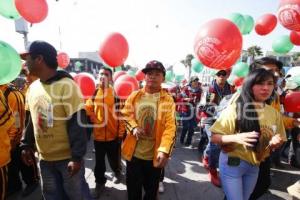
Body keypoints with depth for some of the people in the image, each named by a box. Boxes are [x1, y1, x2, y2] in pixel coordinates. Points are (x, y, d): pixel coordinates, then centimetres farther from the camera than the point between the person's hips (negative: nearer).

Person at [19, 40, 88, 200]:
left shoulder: (66, 86, -19)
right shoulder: (32, 88, 3)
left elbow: (77, 123, -20)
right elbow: (31, 120, 15)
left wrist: (77, 157, -20)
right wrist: (26, 145, 14)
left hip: (67, 158, -6)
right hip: (44, 158, 6)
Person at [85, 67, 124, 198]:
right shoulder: (93, 93, 0)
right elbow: (88, 108, 5)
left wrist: (121, 133, -10)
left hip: (113, 135, -2)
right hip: (98, 135, 2)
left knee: (114, 159, 19)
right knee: (99, 161, 15)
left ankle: (117, 173, 49)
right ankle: (100, 183, 36)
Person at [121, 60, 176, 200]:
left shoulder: (168, 100, -7)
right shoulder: (134, 96, 1)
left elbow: (170, 127, -13)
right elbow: (126, 114, 5)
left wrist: (164, 150, -25)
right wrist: (133, 127, -16)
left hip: (155, 155, -1)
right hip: (133, 152, 1)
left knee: (151, 189, 22)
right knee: (133, 188, 19)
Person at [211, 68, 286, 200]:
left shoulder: (274, 113, -1)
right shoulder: (235, 109, -18)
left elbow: (275, 143, 11)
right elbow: (215, 137, -16)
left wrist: (275, 143, -12)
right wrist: (235, 137, -33)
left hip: (255, 166, 5)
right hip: (232, 163, -5)